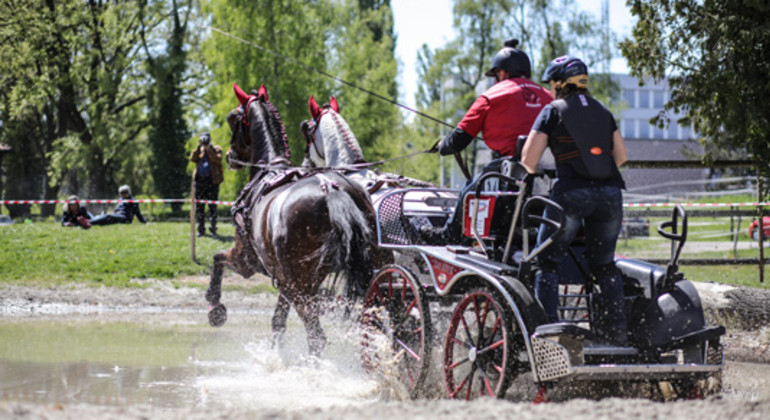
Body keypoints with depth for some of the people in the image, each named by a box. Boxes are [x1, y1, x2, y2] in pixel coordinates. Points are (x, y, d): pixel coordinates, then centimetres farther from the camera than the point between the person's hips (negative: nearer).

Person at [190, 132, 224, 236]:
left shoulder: (216, 149, 7)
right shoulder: (199, 150, 16)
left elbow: (218, 160, -11)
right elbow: (192, 159, -1)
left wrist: (208, 149, -12)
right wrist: (199, 147, -7)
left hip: (212, 180, -4)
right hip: (200, 180, 4)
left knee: (212, 206, -4)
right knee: (199, 206, 2)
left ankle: (213, 229, 1)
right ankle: (201, 230, 7)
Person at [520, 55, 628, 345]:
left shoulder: (554, 111, 2)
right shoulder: (602, 111, 16)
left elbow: (529, 158, -5)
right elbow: (620, 154, 18)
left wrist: (530, 174, 16)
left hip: (572, 192, -5)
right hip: (610, 191, 5)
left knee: (547, 261, 5)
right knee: (604, 264, 15)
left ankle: (547, 325, -6)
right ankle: (616, 328, 9)